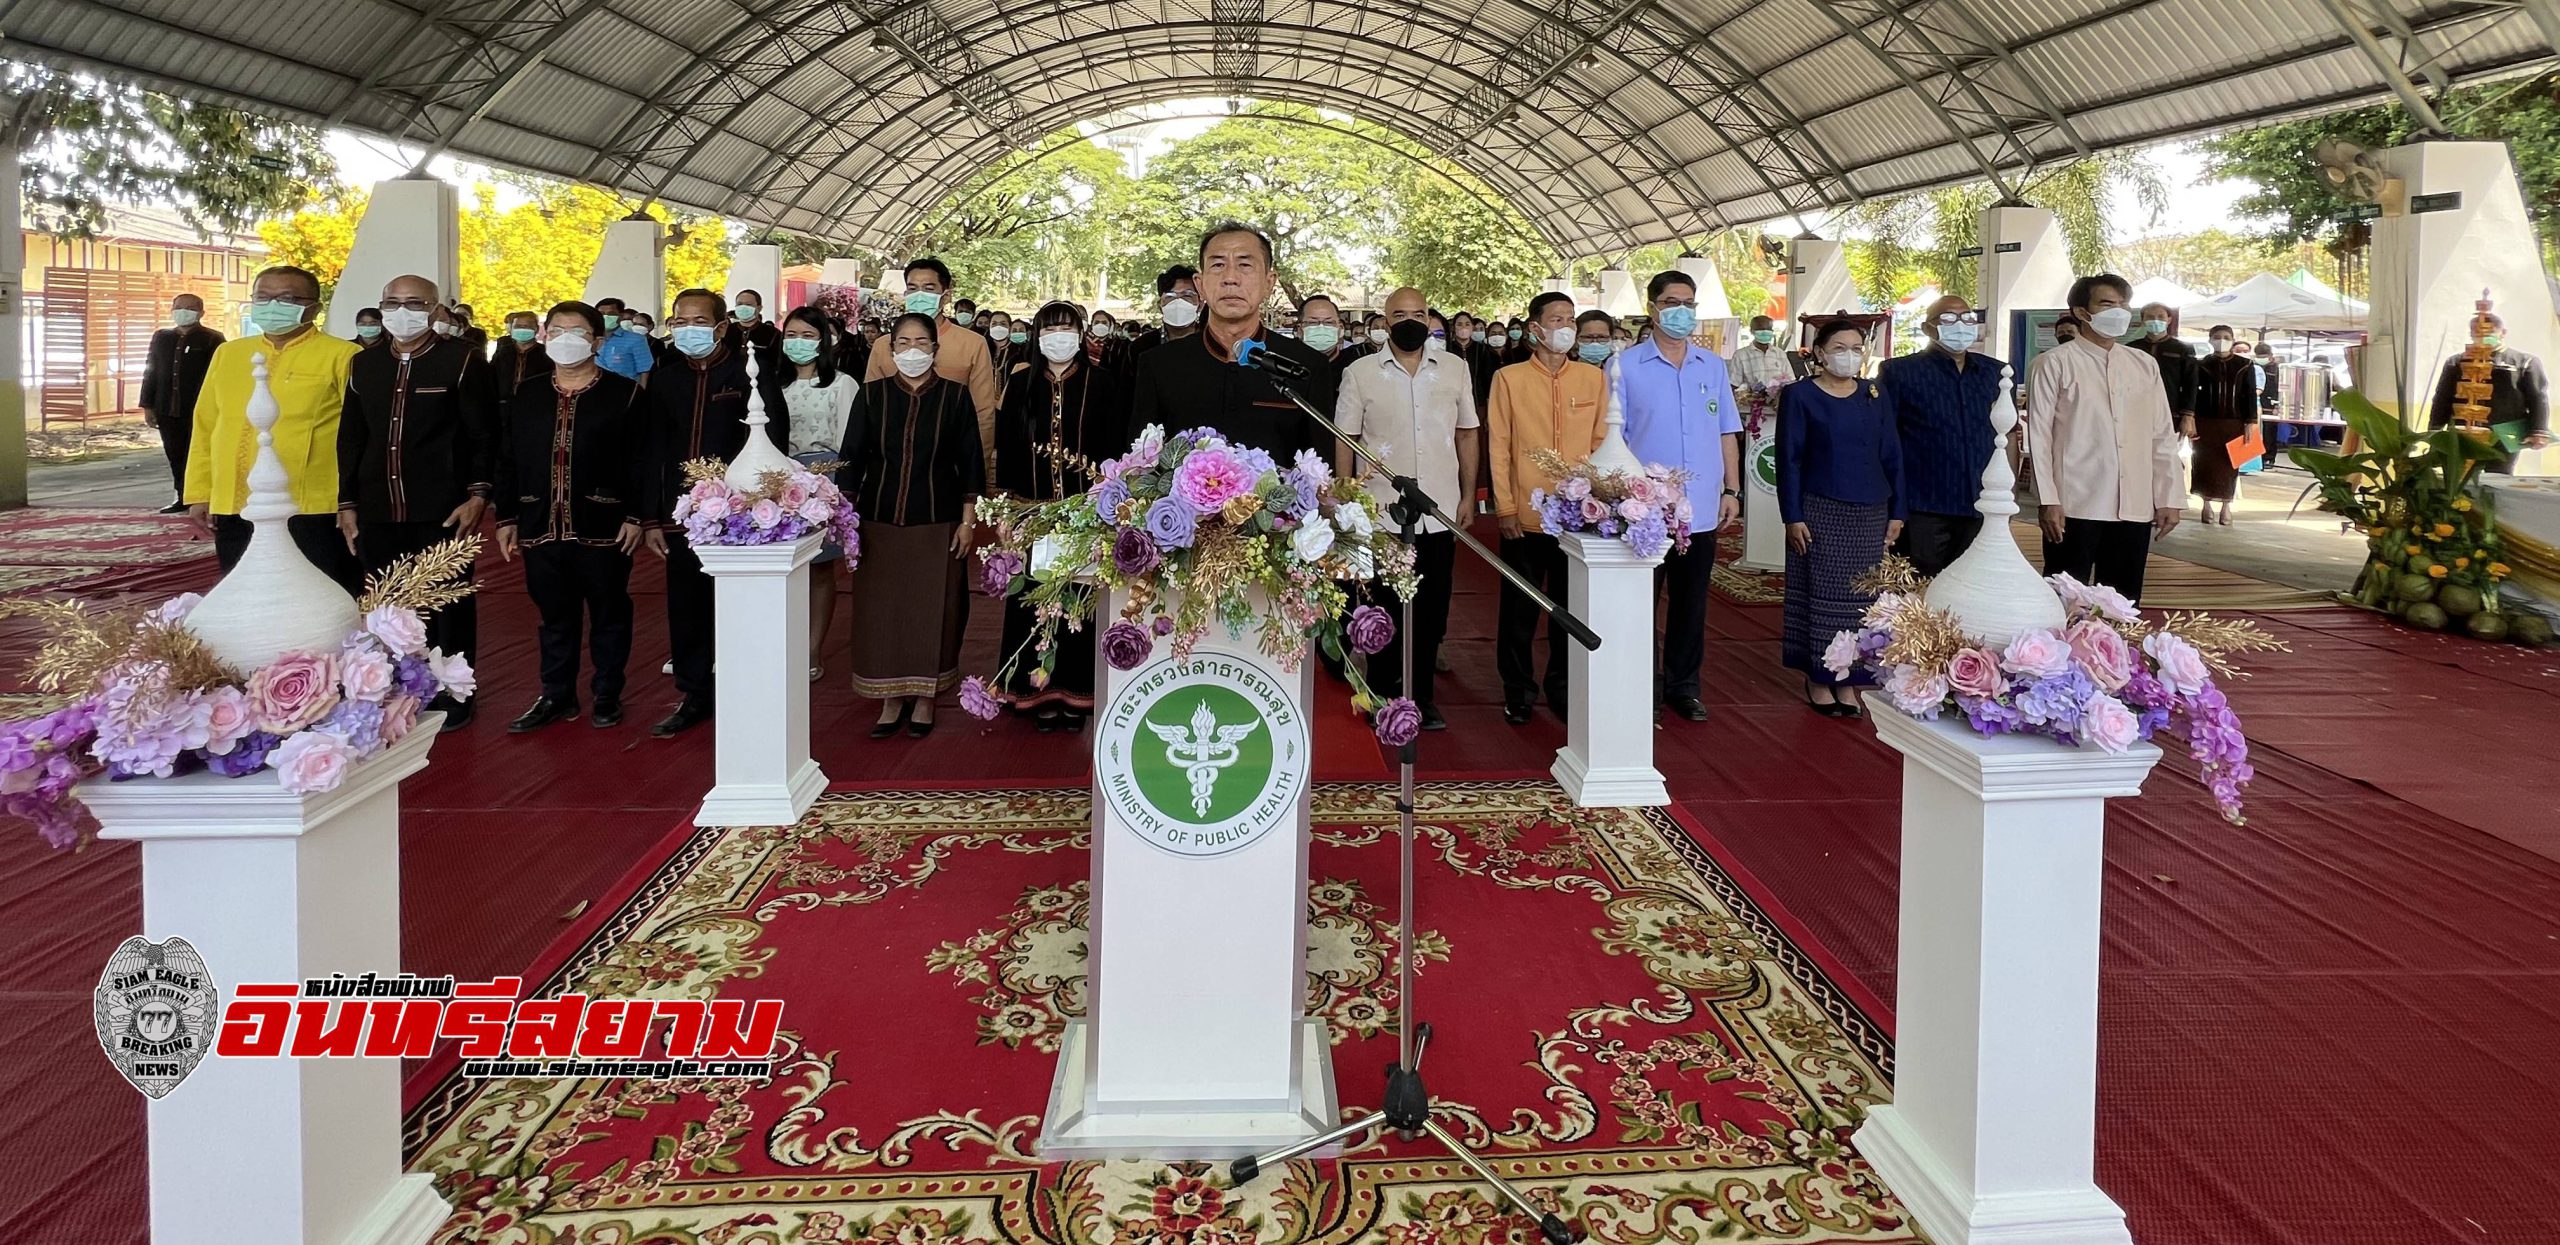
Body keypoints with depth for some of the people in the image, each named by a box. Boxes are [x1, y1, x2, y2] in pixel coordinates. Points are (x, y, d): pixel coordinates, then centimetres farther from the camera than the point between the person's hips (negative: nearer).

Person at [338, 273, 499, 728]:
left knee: (448, 607, 7)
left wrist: (478, 495, -13)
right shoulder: (364, 365, 12)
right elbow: (350, 440, 16)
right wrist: (347, 504, 11)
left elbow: (484, 436, -5)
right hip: (379, 516, 4)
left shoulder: (462, 361, -3)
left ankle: (451, 695, 19)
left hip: (444, 514, -4)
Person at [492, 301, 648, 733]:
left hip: (603, 529, -3)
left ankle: (607, 696, 19)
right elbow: (508, 461, 11)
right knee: (555, 616, 13)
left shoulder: (624, 393, -2)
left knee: (608, 616, 7)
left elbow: (640, 462, -5)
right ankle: (557, 695, 23)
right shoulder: (525, 394, 10)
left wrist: (636, 517, -10)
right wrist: (506, 518, 7)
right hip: (541, 530, 4)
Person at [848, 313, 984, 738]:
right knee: (881, 612, 4)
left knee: (932, 612, 3)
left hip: (937, 524, -1)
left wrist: (968, 521, -3)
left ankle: (925, 699, 17)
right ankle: (892, 701, 16)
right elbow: (853, 458, 6)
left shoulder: (955, 396, -1)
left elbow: (971, 461, 1)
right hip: (879, 522, 2)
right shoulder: (872, 395, 2)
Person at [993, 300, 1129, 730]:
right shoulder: (1021, 386, 7)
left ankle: (1075, 691, 10)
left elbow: (1117, 450, 0)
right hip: (1032, 512, 2)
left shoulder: (1104, 386, 1)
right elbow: (1006, 450, 7)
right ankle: (1039, 690, 11)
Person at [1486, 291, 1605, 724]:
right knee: (1520, 607, 7)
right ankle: (1518, 690, 20)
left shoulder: (1594, 378, 5)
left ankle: (1561, 687, 24)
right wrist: (1504, 507, -6)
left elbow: (1602, 442, 8)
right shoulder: (1509, 378, -1)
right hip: (1524, 516, -2)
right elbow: (1498, 446, -1)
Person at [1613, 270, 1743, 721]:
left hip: (1702, 510, 3)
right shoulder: (1626, 366, -2)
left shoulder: (1713, 367, 10)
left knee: (1691, 601, 10)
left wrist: (1732, 489, 7)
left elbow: (1727, 433, 14)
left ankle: (1683, 684, 21)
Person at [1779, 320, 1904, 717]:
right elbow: (1789, 459, -4)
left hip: (1870, 515, 4)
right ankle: (1818, 680, 10)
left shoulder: (1875, 395, 8)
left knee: (1861, 597, 4)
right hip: (1821, 513, -3)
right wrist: (1793, 516, -10)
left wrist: (1896, 512, 5)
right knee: (1822, 594, 0)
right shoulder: (1799, 396, -2)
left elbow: (1892, 456, 10)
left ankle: (1849, 681, 12)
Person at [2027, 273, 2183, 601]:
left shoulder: (2145, 365, 13)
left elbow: (2163, 436, 13)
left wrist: (2168, 499, 7)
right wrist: (2048, 501, -10)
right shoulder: (2055, 364, -1)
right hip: (2075, 508, -4)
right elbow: (2039, 436, -4)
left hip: (2135, 509, 4)